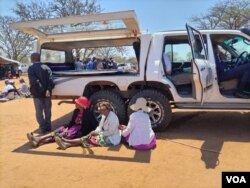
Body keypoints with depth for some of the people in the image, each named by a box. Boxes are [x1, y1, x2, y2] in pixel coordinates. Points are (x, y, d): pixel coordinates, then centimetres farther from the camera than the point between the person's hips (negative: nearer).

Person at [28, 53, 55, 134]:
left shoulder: (31, 68, -4)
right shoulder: (46, 67, 4)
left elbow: (33, 81, -17)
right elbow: (50, 79, -10)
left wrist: (40, 90, -15)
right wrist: (49, 89, -16)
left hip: (37, 93, -3)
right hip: (47, 93, 3)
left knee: (39, 111, 7)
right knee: (47, 110, 13)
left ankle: (42, 128, 6)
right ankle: (48, 127, 20)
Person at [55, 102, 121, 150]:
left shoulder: (113, 118, -22)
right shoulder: (104, 116, 7)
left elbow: (110, 132, -22)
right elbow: (100, 127, 10)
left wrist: (97, 133, -16)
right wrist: (94, 132, -10)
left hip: (111, 140, -8)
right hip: (105, 136, 8)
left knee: (87, 139, -15)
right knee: (87, 138, -9)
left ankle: (65, 140, -12)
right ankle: (66, 144, -21)